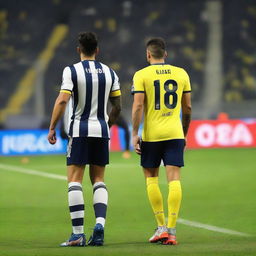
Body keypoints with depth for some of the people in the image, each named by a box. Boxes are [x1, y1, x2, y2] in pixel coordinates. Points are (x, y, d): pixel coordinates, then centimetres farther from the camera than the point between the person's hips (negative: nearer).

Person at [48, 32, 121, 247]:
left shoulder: (72, 71, -6)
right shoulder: (109, 73, 7)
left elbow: (62, 101, -16)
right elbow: (117, 106, 10)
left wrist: (52, 128, -9)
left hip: (80, 129, -4)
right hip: (102, 129, 4)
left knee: (75, 180, -1)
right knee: (98, 180, 13)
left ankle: (78, 233, -8)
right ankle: (100, 223, -8)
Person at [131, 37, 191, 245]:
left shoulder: (141, 75, -3)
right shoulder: (181, 74, 7)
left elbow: (138, 106, -10)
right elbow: (187, 108, 10)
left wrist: (134, 134, -6)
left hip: (151, 134, -2)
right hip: (175, 133, 2)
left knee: (151, 178, 12)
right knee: (174, 179, -2)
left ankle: (161, 227, 7)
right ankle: (172, 231, -8)